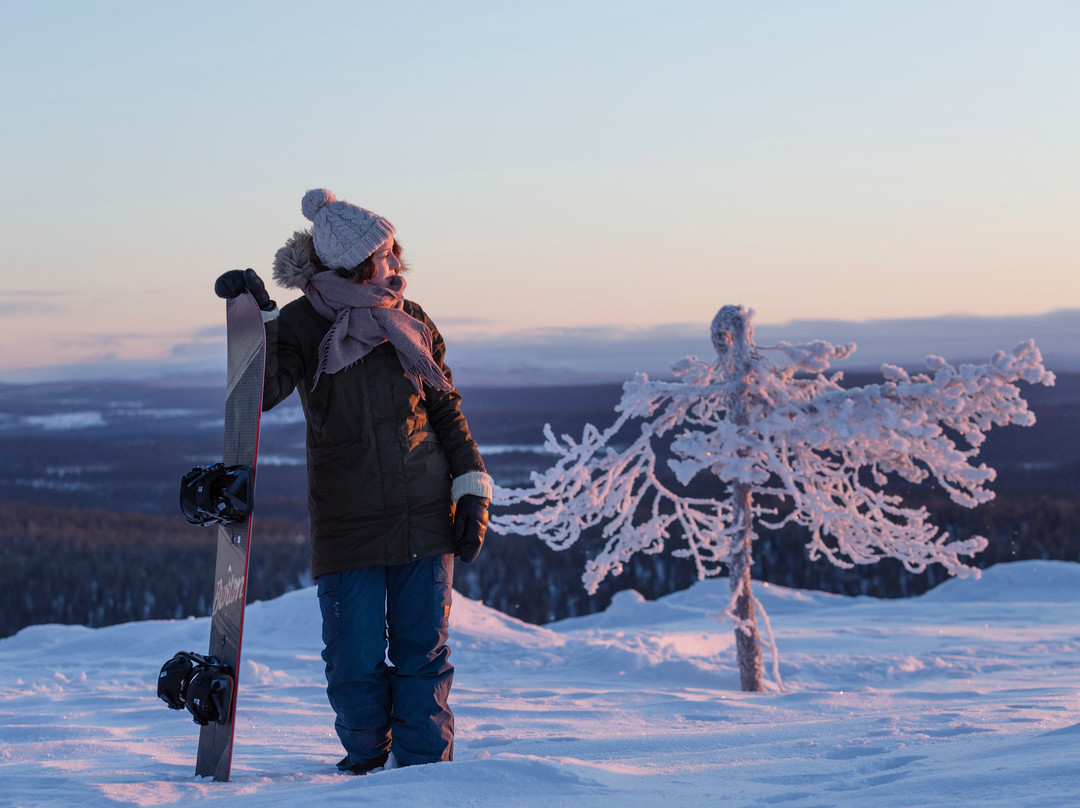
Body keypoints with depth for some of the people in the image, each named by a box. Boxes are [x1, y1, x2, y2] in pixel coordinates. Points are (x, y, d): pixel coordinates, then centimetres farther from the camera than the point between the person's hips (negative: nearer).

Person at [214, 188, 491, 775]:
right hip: (348, 523, -2)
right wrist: (258, 320, -25)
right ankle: (365, 765, 20)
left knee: (423, 653, 3)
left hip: (425, 519, 2)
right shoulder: (303, 324, -2)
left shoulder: (410, 321, 7)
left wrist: (471, 491, 7)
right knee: (356, 661, -1)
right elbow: (263, 392, -15)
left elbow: (447, 411, 13)